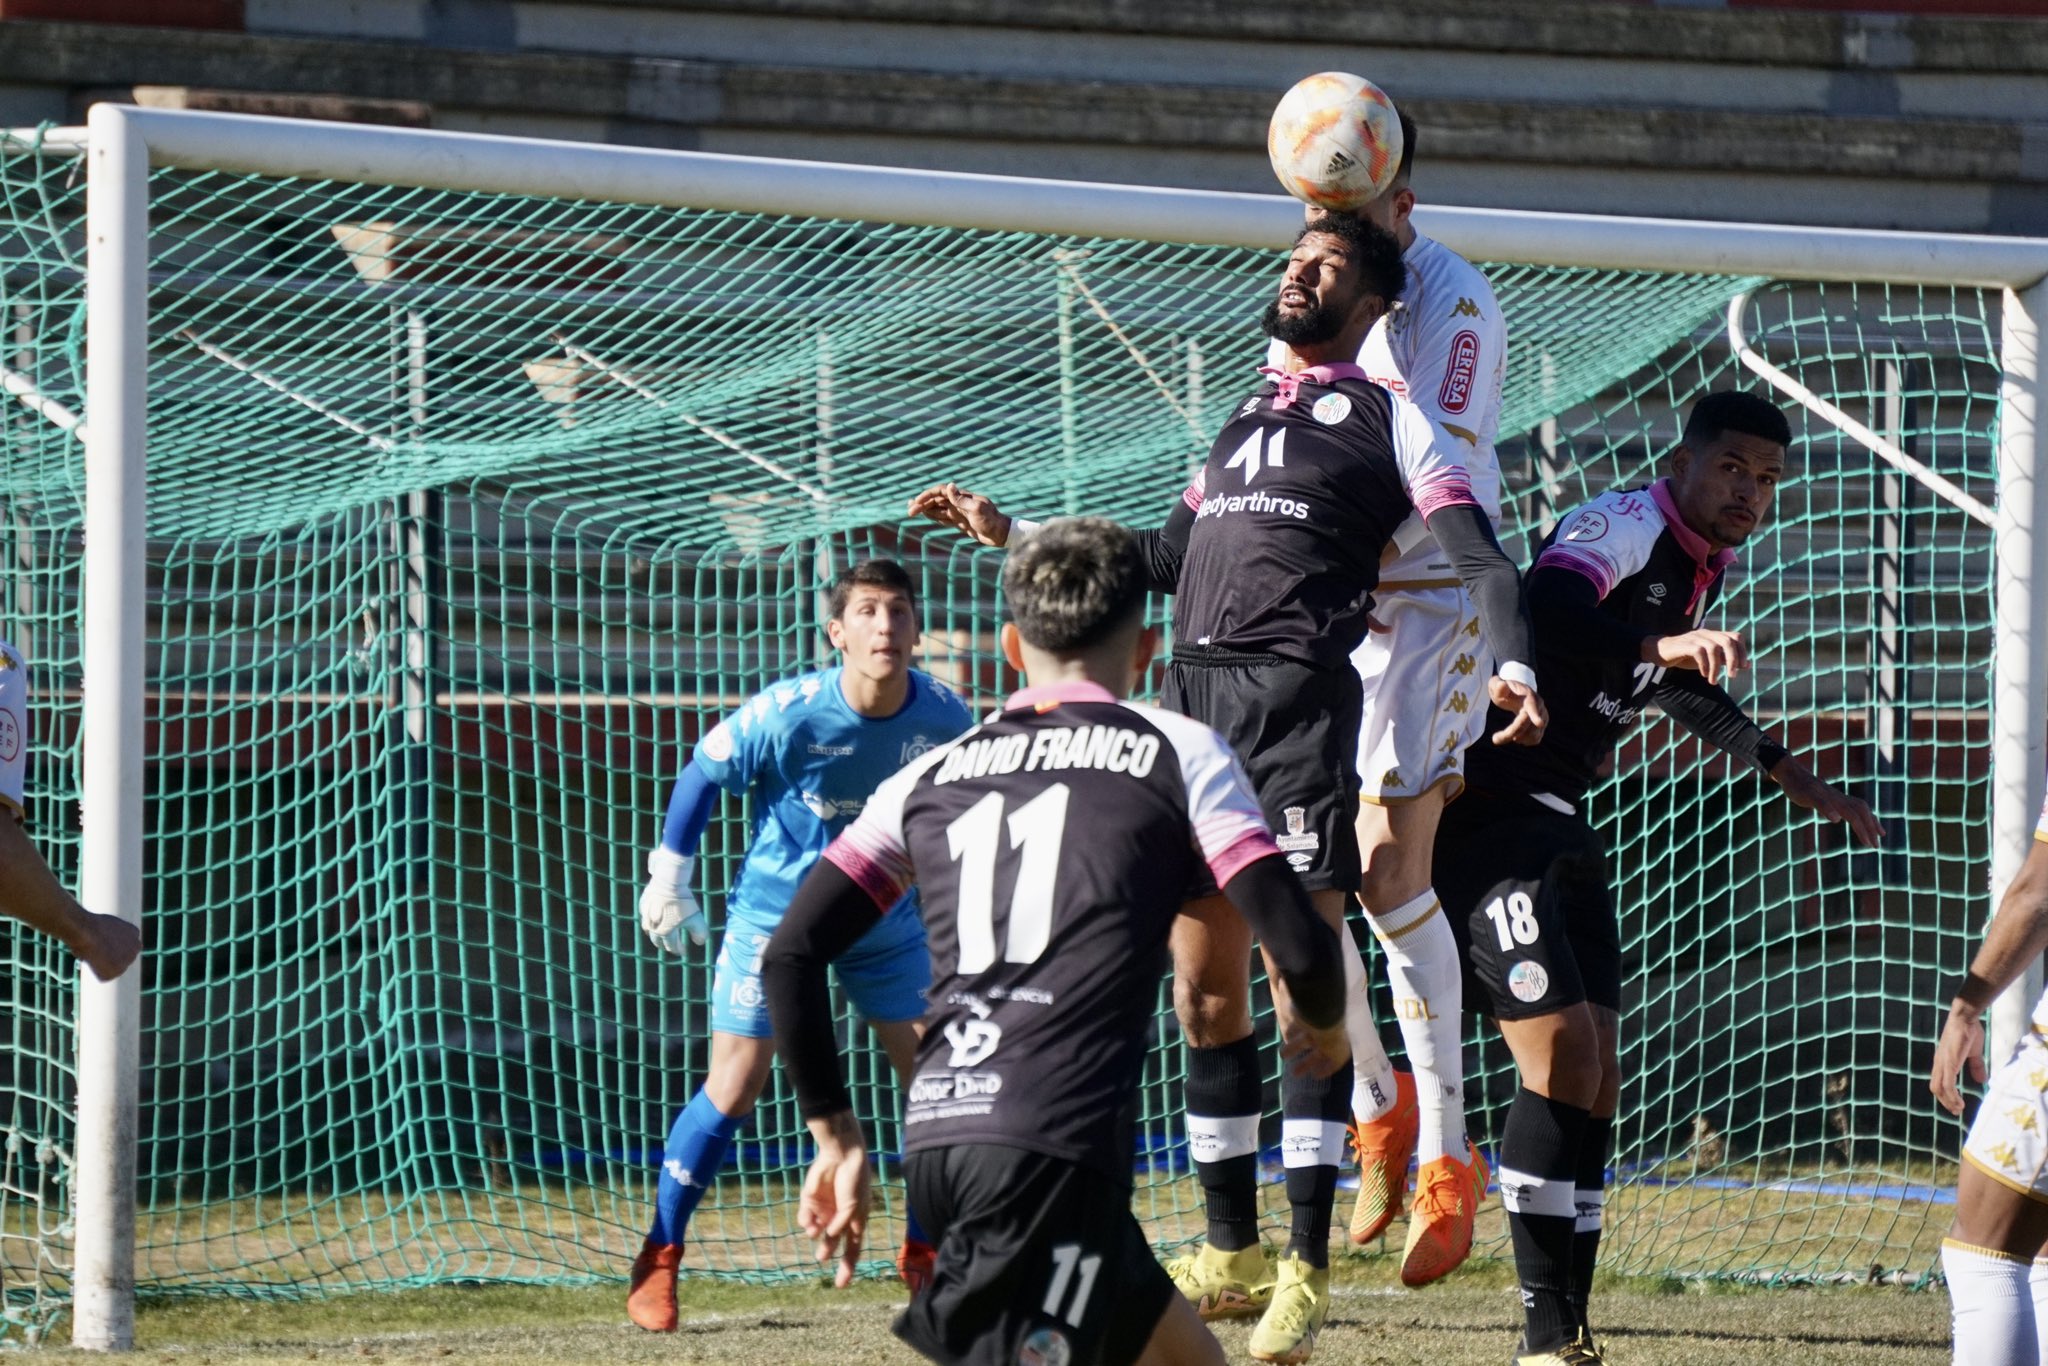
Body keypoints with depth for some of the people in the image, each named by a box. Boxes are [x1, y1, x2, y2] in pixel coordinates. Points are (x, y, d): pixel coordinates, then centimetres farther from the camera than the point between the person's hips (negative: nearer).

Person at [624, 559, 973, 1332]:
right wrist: (669, 879, -6)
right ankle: (659, 1260, 9)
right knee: (732, 1093, -6)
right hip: (774, 914, -4)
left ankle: (925, 1256, 19)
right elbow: (705, 772, -10)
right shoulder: (789, 715, -26)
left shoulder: (942, 719, -15)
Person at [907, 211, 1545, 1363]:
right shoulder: (1245, 421, 25)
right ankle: (1233, 1254, 16)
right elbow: (1165, 557, 33)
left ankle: (1308, 1272, -12)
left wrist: (1515, 665, -22)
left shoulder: (1390, 421, 5)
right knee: (1205, 984, 7)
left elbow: (1480, 557, -4)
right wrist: (1012, 533, 33)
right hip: (1194, 696, 7)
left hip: (1299, 696, -7)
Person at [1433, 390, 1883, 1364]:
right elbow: (1544, 608, -37)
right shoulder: (1623, 526, -15)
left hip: (1559, 826, 10)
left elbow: (1689, 692, 34)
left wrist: (1797, 781, 41)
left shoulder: (1700, 570, 14)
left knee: (1595, 1081, 5)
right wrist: (1660, 645, -52)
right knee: (1561, 1055, -16)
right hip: (1489, 804, -10)